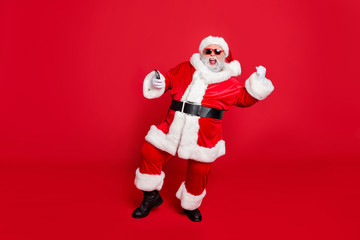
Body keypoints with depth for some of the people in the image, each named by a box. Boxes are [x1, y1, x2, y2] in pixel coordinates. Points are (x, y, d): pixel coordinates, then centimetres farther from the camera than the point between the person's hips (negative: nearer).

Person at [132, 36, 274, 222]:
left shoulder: (229, 83, 7)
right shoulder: (184, 69, 11)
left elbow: (245, 98, 9)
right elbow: (169, 79, 21)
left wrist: (258, 82, -4)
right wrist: (158, 82, 0)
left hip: (203, 134, -1)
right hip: (174, 126, 2)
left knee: (199, 170, 6)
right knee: (150, 152, -3)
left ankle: (190, 205, 37)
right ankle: (151, 196, 19)